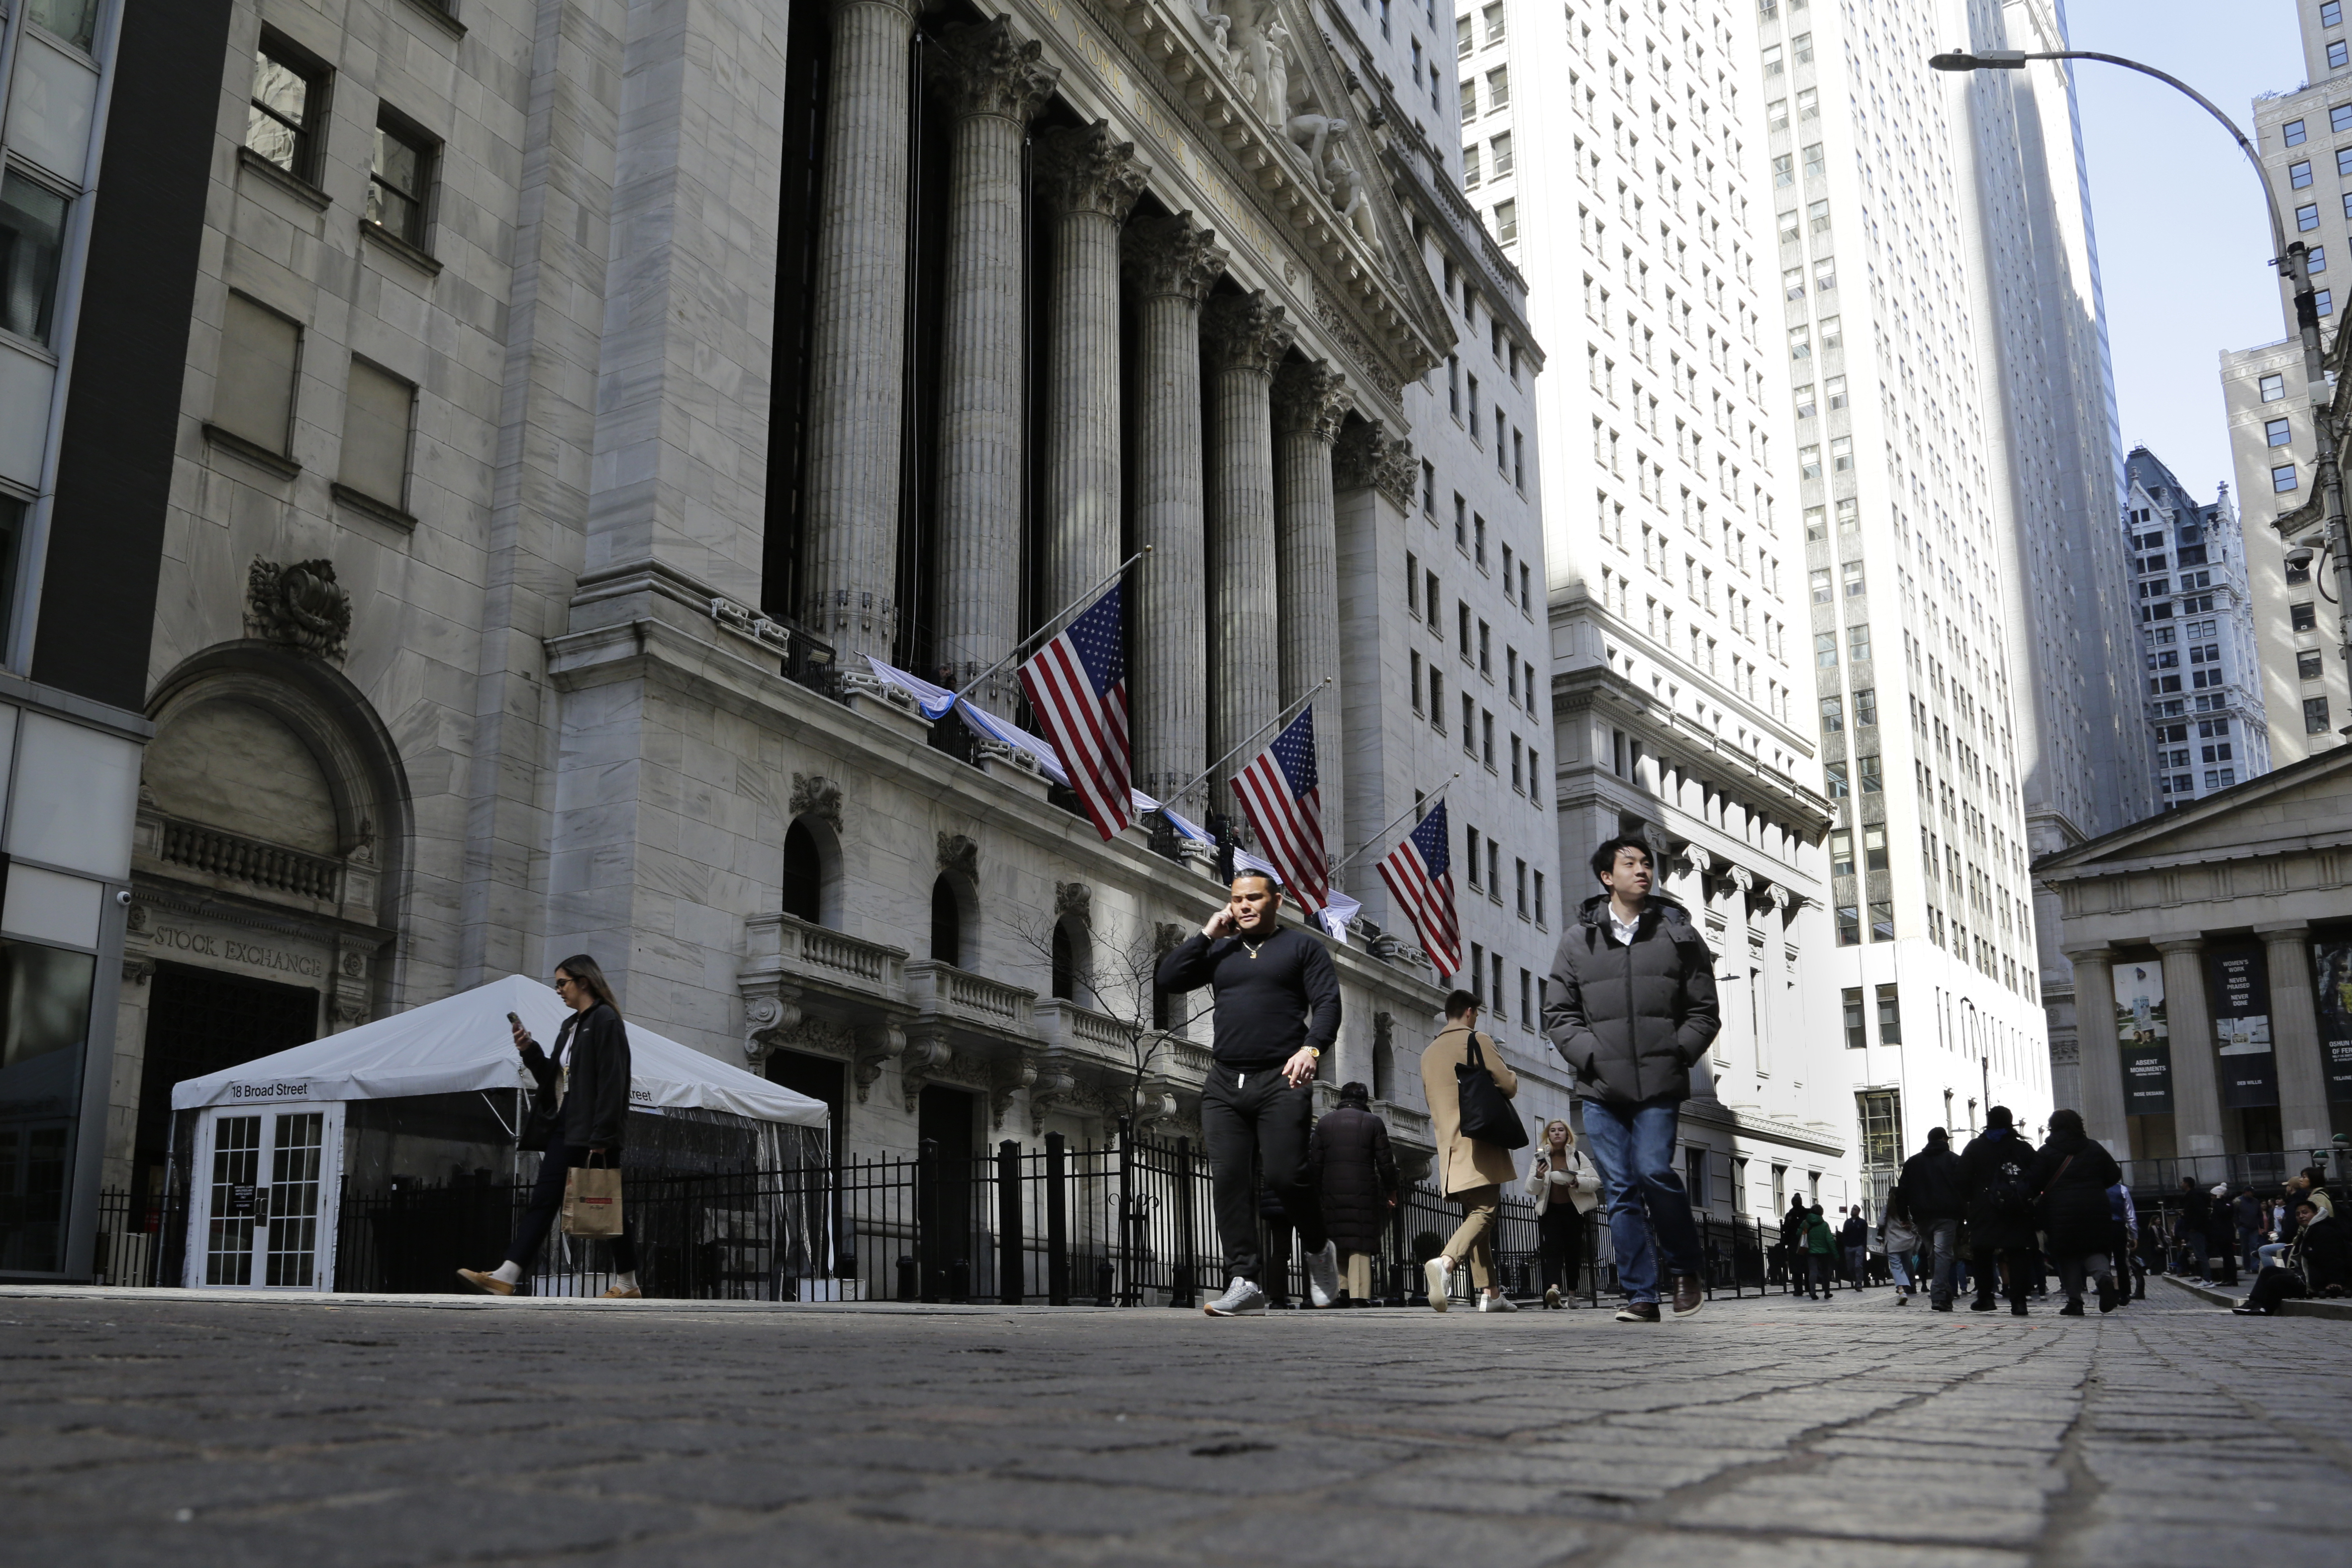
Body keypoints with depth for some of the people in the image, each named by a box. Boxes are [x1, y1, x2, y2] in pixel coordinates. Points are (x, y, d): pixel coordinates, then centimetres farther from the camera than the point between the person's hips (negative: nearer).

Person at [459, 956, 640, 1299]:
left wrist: (601, 1137, -21)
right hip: (564, 1129, 9)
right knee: (543, 1201, 1)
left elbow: (612, 1082, -16)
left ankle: (627, 1283, 9)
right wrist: (530, 1051, 5)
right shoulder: (570, 1026, 20)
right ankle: (507, 1276, -5)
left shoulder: (605, 1020, -9)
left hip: (593, 1134, -9)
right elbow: (552, 1079, 21)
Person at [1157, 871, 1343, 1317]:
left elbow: (1328, 1003, 0)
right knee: (1228, 1181, -5)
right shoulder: (1220, 952, 21)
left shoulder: (1302, 947, 10)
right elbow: (1168, 978, 11)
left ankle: (1320, 1250, 15)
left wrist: (1311, 1048, -17)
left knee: (1284, 1175, -13)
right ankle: (1244, 1284, -3)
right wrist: (1207, 934, 7)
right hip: (1224, 1084, 4)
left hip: (1280, 1081, -4)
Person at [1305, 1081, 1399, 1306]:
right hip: (1364, 1191, -2)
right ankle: (1359, 1295, -7)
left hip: (1332, 1191, 2)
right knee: (1361, 1244, -1)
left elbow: (1315, 1163, 7)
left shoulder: (1324, 1124, 10)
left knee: (1335, 1243, 9)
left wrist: (1317, 1193, 12)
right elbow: (1385, 1162, 2)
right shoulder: (1374, 1122, 4)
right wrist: (1391, 1190, 12)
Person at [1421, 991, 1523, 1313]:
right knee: (1484, 1212, -12)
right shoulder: (1478, 1041, -2)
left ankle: (1490, 1293, 6)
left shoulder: (1429, 1053, 17)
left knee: (1473, 1214, 10)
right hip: (1479, 1145, -7)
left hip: (1449, 1147, 7)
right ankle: (1446, 1262, -37)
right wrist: (1511, 1075, 15)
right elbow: (1508, 1086, -6)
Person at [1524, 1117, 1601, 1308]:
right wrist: (1538, 1177, -18)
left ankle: (1571, 1294, 17)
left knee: (1573, 1251, 5)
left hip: (1574, 1210, 1)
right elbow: (1531, 1190, 3)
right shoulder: (1541, 1158, 7)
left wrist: (1578, 1183, -19)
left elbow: (1596, 1181, 0)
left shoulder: (1578, 1156, 7)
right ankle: (1554, 1289, -34)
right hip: (1549, 1211, -1)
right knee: (1553, 1249, -17)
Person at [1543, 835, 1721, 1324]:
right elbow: (1558, 1012, 9)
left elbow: (1704, 1011, 10)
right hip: (1601, 1090, 1)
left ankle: (1685, 1269, 10)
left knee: (1654, 1172, -14)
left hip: (1660, 1085, -1)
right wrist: (1590, 1056, -5)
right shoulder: (1578, 938, 10)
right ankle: (1641, 1296, 8)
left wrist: (1676, 1054, -4)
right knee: (1621, 1190, 1)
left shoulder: (1678, 933, 9)